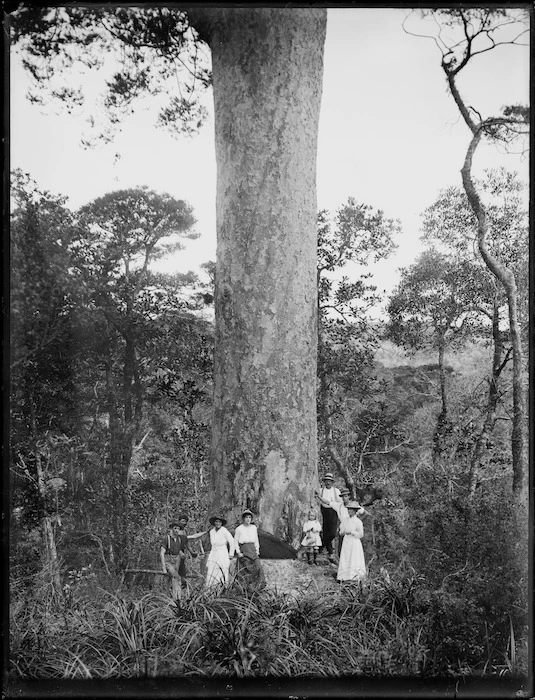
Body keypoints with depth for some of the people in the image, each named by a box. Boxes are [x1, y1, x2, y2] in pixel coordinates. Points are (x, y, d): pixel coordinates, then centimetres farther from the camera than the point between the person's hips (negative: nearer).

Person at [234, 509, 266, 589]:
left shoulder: (254, 528, 10)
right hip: (243, 550, -3)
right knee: (245, 569, -4)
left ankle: (261, 585, -9)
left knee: (258, 566, -11)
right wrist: (238, 552, -6)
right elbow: (235, 541, 1)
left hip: (252, 549, 3)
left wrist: (257, 550, 9)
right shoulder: (239, 529, -2)